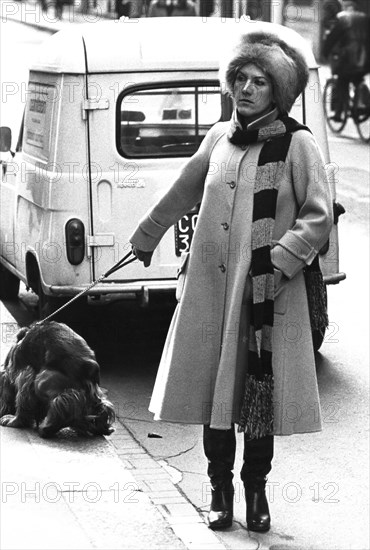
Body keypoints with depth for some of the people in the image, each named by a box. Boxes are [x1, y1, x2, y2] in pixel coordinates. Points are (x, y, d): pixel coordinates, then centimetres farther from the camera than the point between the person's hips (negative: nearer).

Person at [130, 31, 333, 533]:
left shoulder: (297, 144, -5)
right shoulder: (219, 137, 8)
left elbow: (318, 217, -6)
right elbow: (182, 192, 23)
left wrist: (281, 261, -16)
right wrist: (145, 238, 32)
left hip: (270, 291, -4)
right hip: (211, 285, 4)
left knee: (262, 393, 0)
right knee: (214, 388, 6)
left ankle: (256, 489, 16)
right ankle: (220, 488, 19)